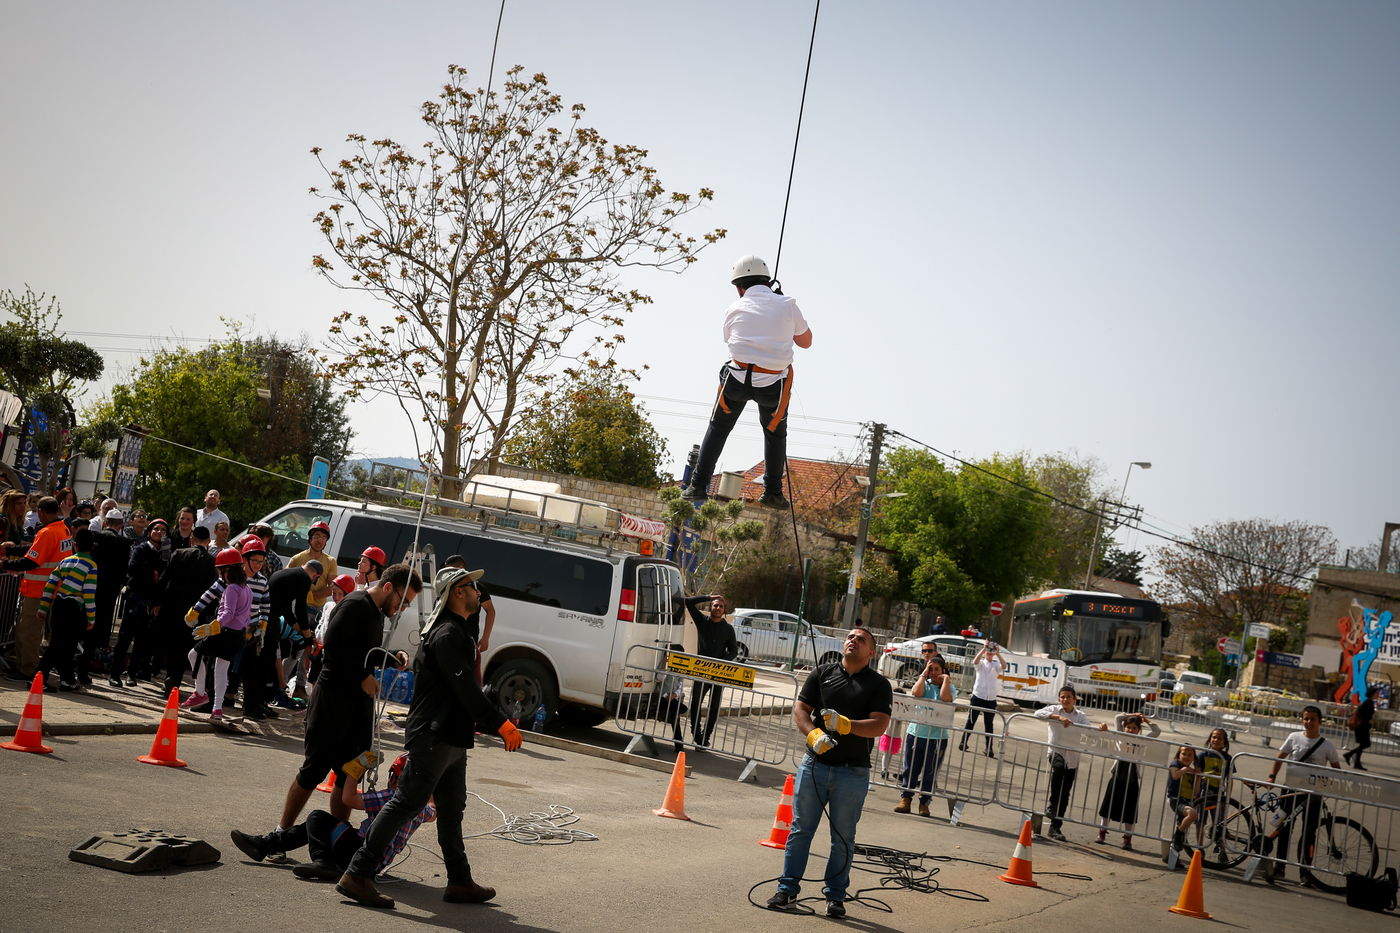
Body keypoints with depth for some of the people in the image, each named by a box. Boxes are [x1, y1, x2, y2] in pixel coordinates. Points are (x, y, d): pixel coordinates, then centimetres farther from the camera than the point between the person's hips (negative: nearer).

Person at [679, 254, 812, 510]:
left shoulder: (734, 309, 6)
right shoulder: (787, 305, 3)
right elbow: (806, 341, 14)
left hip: (737, 378, 0)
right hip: (774, 383, 0)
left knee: (718, 429, 19)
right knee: (775, 433, 23)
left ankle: (698, 485, 14)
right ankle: (773, 492, 22)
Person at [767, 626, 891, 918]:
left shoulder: (878, 685, 2)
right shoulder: (822, 673, 8)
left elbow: (879, 725, -10)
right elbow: (800, 710, 4)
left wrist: (846, 725, -26)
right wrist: (813, 733, -15)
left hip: (853, 772, -1)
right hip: (814, 764, 2)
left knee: (843, 837, 6)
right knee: (800, 829, 4)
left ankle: (835, 896, 16)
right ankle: (787, 891, 10)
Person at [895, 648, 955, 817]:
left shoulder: (950, 688, 4)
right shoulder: (924, 683, 9)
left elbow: (946, 698, -19)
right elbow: (916, 693, -14)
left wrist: (946, 680, -9)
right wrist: (924, 674, -6)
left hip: (937, 737, -2)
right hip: (915, 733, 2)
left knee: (930, 772, 4)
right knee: (910, 769, 6)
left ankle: (924, 803, 13)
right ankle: (905, 799, 14)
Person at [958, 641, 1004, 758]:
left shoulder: (996, 664, 7)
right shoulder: (981, 663, 2)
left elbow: (1004, 666, -15)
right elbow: (975, 661, -22)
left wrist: (998, 653, -23)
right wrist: (984, 648, -27)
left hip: (991, 700, 2)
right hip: (977, 697, -2)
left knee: (988, 724, 6)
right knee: (971, 721, 6)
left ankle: (989, 749, 6)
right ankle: (963, 743, 13)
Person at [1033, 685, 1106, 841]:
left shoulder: (1080, 715, 11)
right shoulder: (1054, 710, 2)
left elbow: (1089, 729, -5)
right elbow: (1038, 713, -17)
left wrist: (1100, 729, -26)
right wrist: (1059, 717, -28)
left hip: (1072, 757, 4)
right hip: (1055, 752, -4)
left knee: (1065, 795, 4)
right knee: (1058, 767, -39)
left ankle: (1055, 827, 15)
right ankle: (1052, 803, -23)